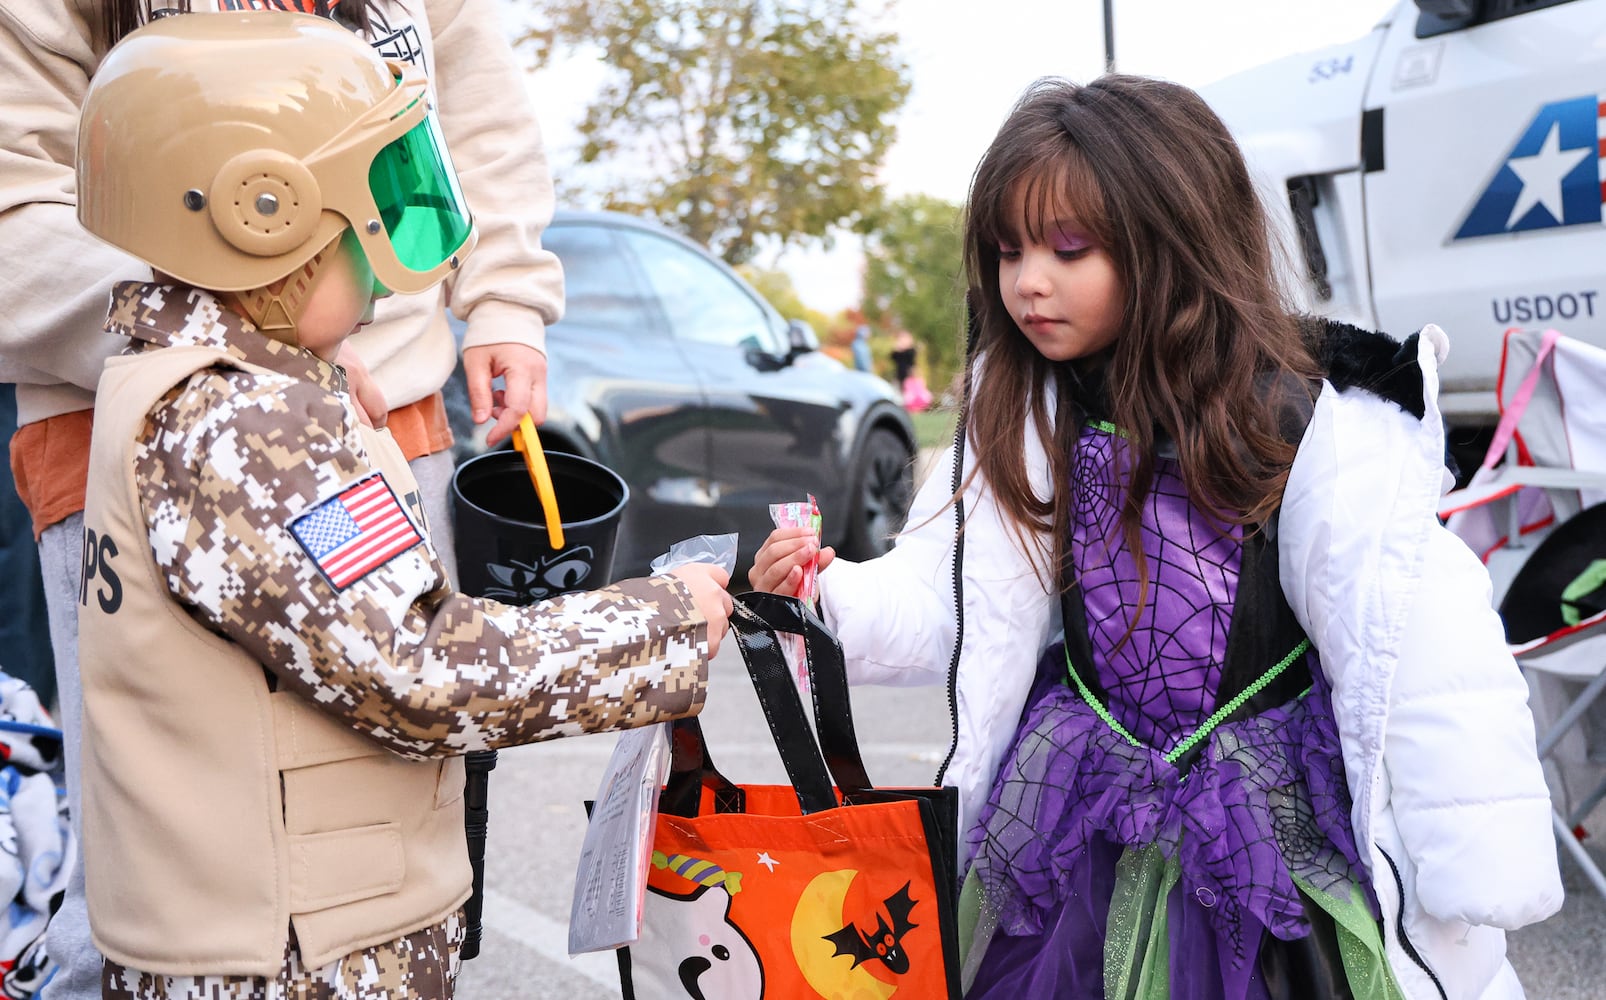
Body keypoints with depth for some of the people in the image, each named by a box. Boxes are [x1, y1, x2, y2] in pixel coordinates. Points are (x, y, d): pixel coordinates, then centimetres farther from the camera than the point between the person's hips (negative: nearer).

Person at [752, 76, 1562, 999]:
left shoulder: (1307, 427, -16)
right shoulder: (1022, 421, -3)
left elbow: (1426, 663, -14)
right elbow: (949, 609, -3)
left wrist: (1477, 889, -12)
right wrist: (835, 592, -22)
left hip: (1276, 835, -3)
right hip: (1075, 820, 4)